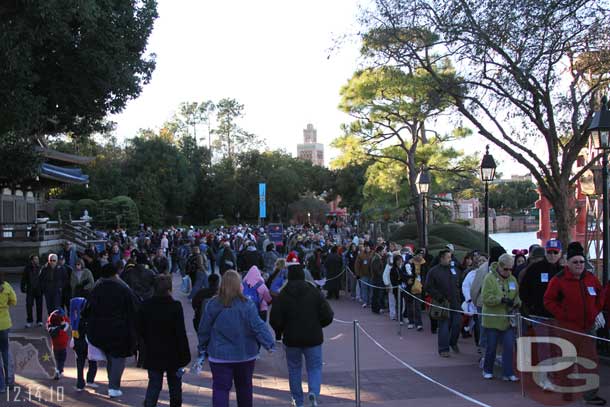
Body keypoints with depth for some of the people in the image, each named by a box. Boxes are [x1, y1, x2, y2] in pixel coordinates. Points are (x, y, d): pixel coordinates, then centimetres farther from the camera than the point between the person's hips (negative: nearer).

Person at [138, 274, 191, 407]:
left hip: (153, 355, 3)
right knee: (175, 386, 13)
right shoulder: (175, 306, -16)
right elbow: (181, 333, -16)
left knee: (153, 386, 9)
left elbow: (140, 330, 5)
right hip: (172, 355, -3)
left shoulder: (145, 306, -4)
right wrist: (185, 355, -11)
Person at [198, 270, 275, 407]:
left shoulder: (213, 305, -8)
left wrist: (203, 347, 14)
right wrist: (270, 344, -9)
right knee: (244, 386, 19)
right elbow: (259, 327, -15)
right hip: (245, 355, 1)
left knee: (220, 388, 2)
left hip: (220, 356, -1)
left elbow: (204, 329, 1)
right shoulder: (247, 305, -13)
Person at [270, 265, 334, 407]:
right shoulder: (315, 292, -4)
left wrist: (279, 333, 11)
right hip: (313, 338, 0)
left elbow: (275, 320, -9)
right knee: (315, 367, 10)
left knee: (294, 369, 16)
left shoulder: (283, 295, -7)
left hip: (292, 339, 0)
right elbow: (328, 316, -5)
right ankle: (314, 392, -15)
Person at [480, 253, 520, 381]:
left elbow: (517, 296, 17)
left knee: (509, 346, -1)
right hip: (493, 320, -4)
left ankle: (508, 373, 5)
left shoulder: (513, 279, 8)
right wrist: (502, 300, -26)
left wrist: (516, 303, -5)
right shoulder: (490, 278, -10)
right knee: (491, 347, 7)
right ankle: (487, 371, 24)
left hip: (508, 320, 4)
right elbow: (486, 298, -16)